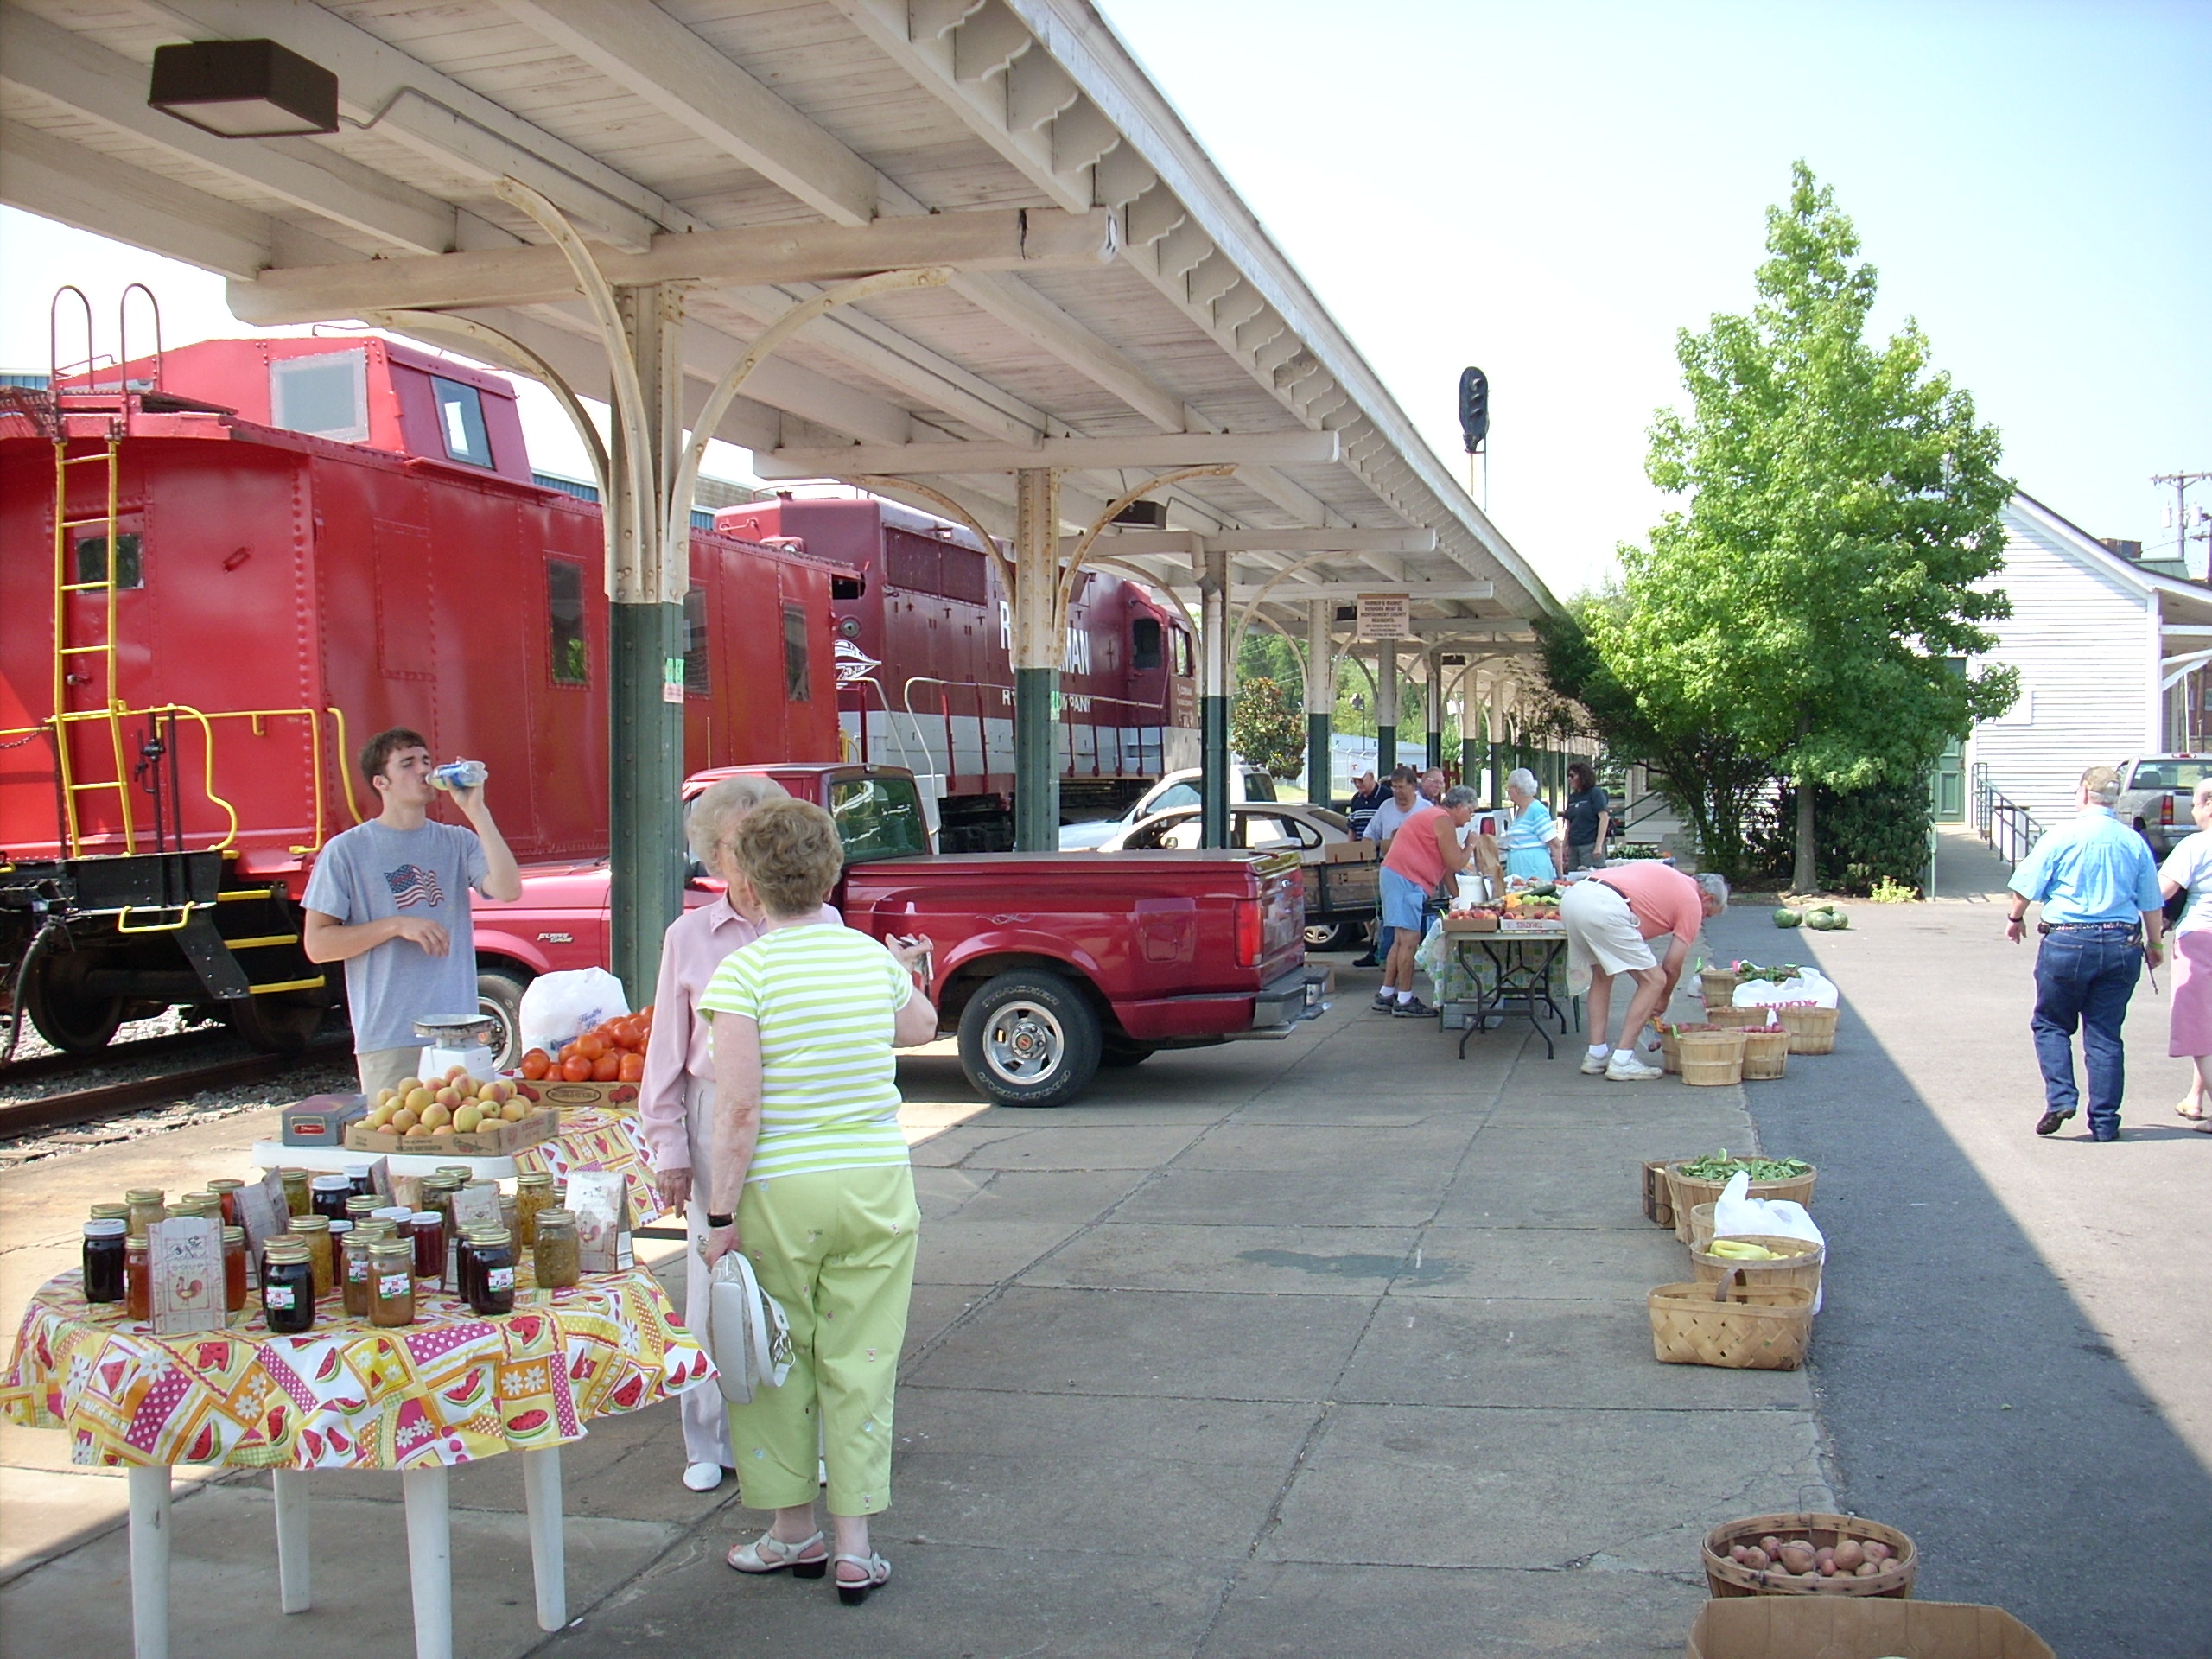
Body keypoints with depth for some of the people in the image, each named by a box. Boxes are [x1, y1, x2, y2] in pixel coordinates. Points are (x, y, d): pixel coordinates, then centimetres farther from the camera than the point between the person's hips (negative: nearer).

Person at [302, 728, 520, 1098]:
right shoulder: (347, 851, 0)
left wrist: (476, 812, -12)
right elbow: (316, 944, -3)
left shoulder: (457, 843, 7)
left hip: (460, 1036, 3)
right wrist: (397, 925, -14)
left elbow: (507, 890, -10)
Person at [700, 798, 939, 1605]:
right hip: (877, 1184, 3)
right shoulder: (874, 957, 2)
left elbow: (739, 1109, -16)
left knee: (777, 1364, 14)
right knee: (861, 1366, 9)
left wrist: (722, 1215, -10)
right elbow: (922, 1026, 24)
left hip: (779, 1193, -3)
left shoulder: (743, 973, -12)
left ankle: (795, 1530, 26)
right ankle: (854, 1546, 13)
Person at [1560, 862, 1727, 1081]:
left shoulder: (1666, 877, 34)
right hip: (1605, 908, -8)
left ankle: (1596, 1055, 26)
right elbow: (1672, 966, 12)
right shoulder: (1692, 902, 13)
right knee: (1654, 981, 4)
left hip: (1572, 894, 8)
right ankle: (1622, 1062, 4)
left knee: (1602, 975, 28)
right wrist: (1663, 999, 32)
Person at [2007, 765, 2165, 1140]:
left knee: (2051, 1024, 13)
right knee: (2106, 1034, 8)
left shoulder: (2062, 837, -6)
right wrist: (2154, 943, 22)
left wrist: (2016, 919, 17)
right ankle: (2104, 1121, 9)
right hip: (2121, 944, 3)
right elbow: (2151, 903, 7)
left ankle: (2060, 1098, -3)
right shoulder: (2134, 842, 3)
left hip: (2067, 940, -3)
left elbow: (2027, 887, -2)